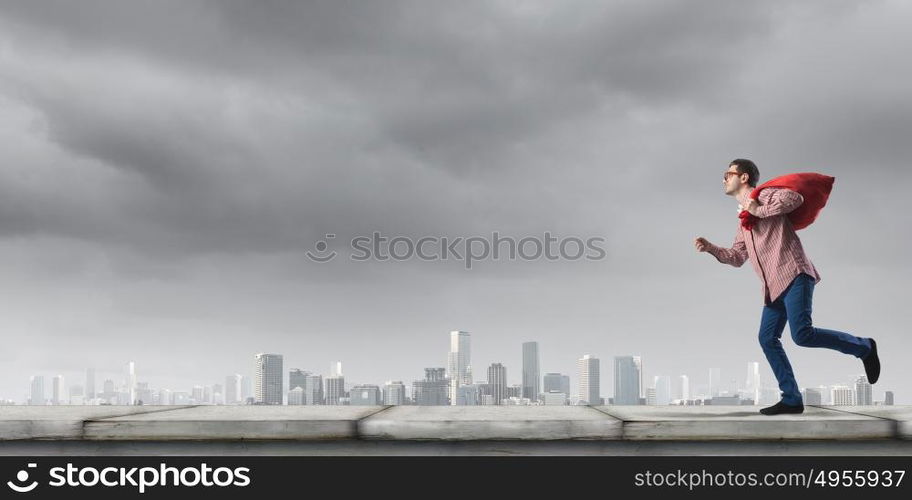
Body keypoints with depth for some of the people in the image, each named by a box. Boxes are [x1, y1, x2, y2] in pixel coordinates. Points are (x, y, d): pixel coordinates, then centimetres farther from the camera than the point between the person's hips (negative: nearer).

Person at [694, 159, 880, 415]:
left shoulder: (764, 195, -1)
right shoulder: (743, 220, 24)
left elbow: (795, 197, -21)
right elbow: (737, 257, 28)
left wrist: (759, 211, -14)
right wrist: (710, 248, 14)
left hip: (793, 276, -9)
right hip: (775, 286, 9)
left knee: (802, 334, -20)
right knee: (767, 339, 2)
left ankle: (863, 347, -1)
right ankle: (791, 399, 5)